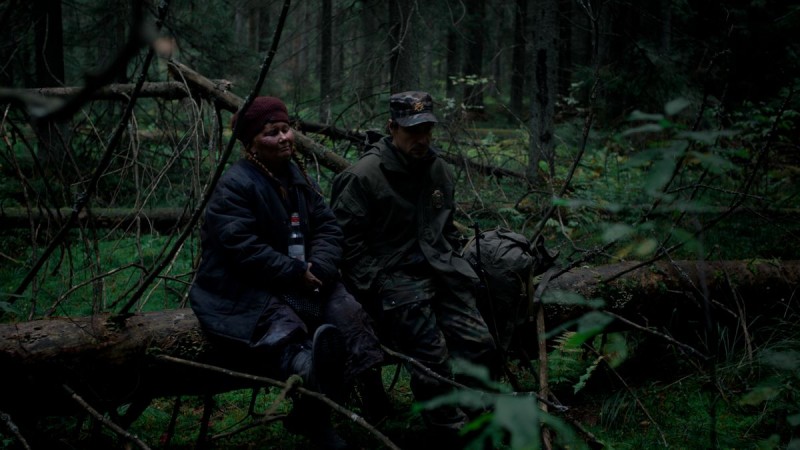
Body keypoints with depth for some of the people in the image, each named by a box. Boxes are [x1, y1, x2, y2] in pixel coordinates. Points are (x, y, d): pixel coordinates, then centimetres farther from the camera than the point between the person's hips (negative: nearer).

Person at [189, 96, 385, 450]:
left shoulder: (297, 175, 12)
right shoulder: (234, 186, -12)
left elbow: (327, 226, 6)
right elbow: (243, 248, -22)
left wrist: (318, 267, -14)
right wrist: (296, 273, -21)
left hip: (297, 282, 8)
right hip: (240, 290, -8)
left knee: (346, 310, -20)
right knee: (281, 328, -39)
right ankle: (311, 372, -72)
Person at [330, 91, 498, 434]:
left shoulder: (439, 170, 11)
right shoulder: (364, 176, -13)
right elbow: (345, 237, -12)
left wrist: (450, 264, 14)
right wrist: (376, 286, -14)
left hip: (435, 269, 6)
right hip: (390, 274, -6)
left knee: (480, 346, -6)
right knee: (433, 360, -17)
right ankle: (450, 430, 1)